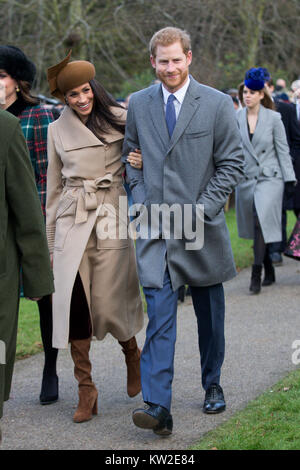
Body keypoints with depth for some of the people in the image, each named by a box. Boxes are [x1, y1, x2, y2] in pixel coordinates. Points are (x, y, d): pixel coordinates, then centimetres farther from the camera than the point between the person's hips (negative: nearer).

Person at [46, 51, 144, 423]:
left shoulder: (120, 120, 1)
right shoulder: (57, 130, 9)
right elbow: (54, 186, 14)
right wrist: (50, 239, 15)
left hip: (112, 220, -2)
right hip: (72, 222, 2)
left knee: (111, 303, -2)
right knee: (74, 302, -5)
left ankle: (132, 355, 31)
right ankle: (86, 389, 5)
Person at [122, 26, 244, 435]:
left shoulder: (218, 104, -3)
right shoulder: (138, 105, 5)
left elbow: (233, 163, -2)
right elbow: (129, 156, 17)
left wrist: (202, 210, -10)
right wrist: (142, 199, 2)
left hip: (202, 228, 0)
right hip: (157, 228, 1)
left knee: (210, 314, 13)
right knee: (159, 316, -10)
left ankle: (212, 386, 33)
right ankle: (157, 406, -16)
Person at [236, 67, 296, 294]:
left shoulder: (273, 118, -2)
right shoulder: (236, 118, 4)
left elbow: (283, 149, 1)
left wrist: (289, 179, -2)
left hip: (269, 178, -3)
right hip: (246, 179, 3)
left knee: (261, 220, -21)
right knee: (255, 226, 8)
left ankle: (256, 275, -19)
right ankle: (270, 272, 24)